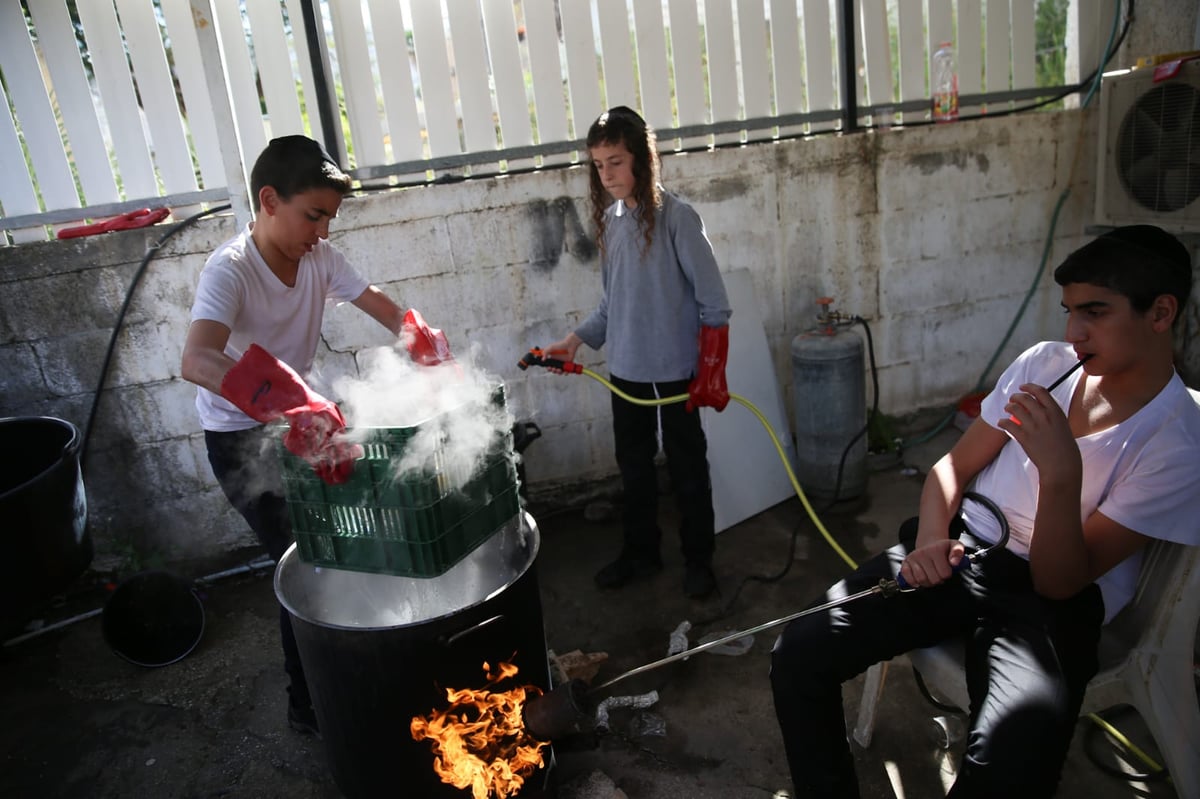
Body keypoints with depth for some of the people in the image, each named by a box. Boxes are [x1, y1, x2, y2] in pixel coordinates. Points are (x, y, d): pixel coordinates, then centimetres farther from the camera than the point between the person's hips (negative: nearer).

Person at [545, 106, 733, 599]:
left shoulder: (675, 217, -13)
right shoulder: (609, 220, 4)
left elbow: (713, 302, -12)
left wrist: (711, 370, -14)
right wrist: (580, 338, 0)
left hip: (675, 370, -5)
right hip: (625, 370, 6)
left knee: (686, 467, 9)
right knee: (633, 466, 17)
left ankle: (698, 560, 26)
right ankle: (640, 552, 34)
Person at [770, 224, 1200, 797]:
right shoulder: (1044, 364, 5)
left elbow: (1059, 582, -13)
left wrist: (1062, 471, -30)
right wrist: (929, 541, -10)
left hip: (1054, 597, -4)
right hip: (962, 550, 4)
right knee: (798, 655, -17)